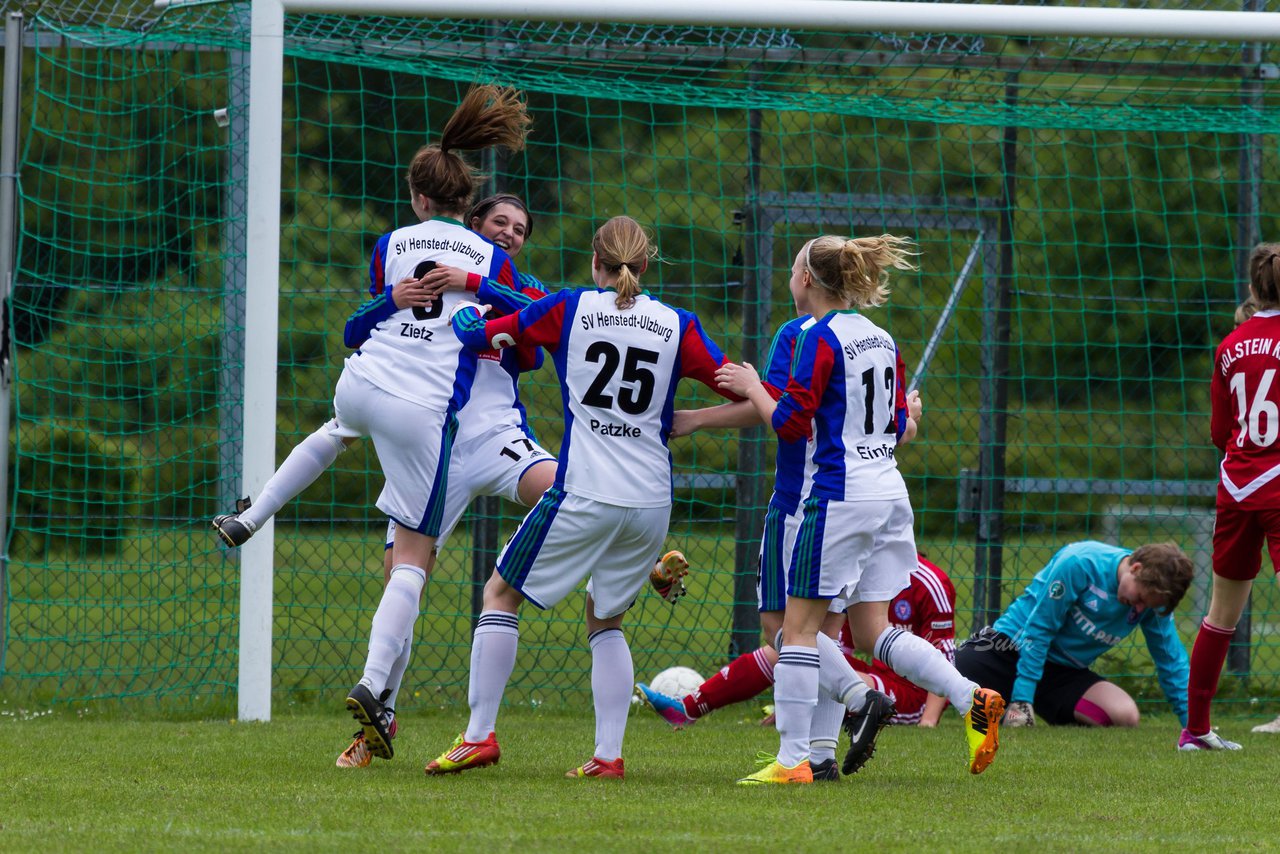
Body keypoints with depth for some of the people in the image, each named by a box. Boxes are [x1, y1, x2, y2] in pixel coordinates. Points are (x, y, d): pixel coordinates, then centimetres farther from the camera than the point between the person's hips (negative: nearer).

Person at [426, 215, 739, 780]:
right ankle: (608, 753, 7)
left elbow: (471, 332, 6)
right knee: (605, 619, 19)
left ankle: (479, 734, 2)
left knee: (501, 593, 11)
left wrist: (470, 316, 27)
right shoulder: (676, 325, 5)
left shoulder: (570, 309, 0)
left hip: (585, 494, -3)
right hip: (652, 501, 3)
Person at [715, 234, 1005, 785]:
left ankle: (792, 759, -4)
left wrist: (753, 387, 2)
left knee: (800, 626, -1)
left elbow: (791, 423, -14)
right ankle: (973, 700, -4)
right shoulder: (881, 339, 12)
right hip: (889, 492, 8)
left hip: (838, 496, -8)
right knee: (873, 631, 12)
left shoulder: (821, 338, -11)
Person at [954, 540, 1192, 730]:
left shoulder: (1152, 601, -5)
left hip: (1065, 672, 5)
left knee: (1125, 715, -22)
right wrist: (1021, 699, -22)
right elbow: (1038, 629, -20)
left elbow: (1172, 663, 6)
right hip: (1012, 645, -5)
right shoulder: (1080, 563, -22)